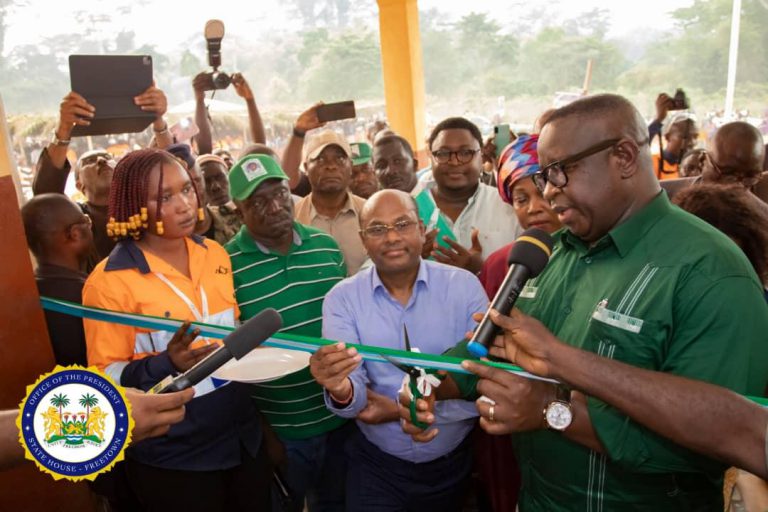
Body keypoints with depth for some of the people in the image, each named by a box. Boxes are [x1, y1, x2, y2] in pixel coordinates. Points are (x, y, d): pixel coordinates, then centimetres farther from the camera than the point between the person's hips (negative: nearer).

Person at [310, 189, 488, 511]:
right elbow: (354, 396, -18)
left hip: (453, 462, 1)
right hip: (375, 465, -1)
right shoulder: (342, 298, -10)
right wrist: (342, 390, -41)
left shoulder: (464, 286, -12)